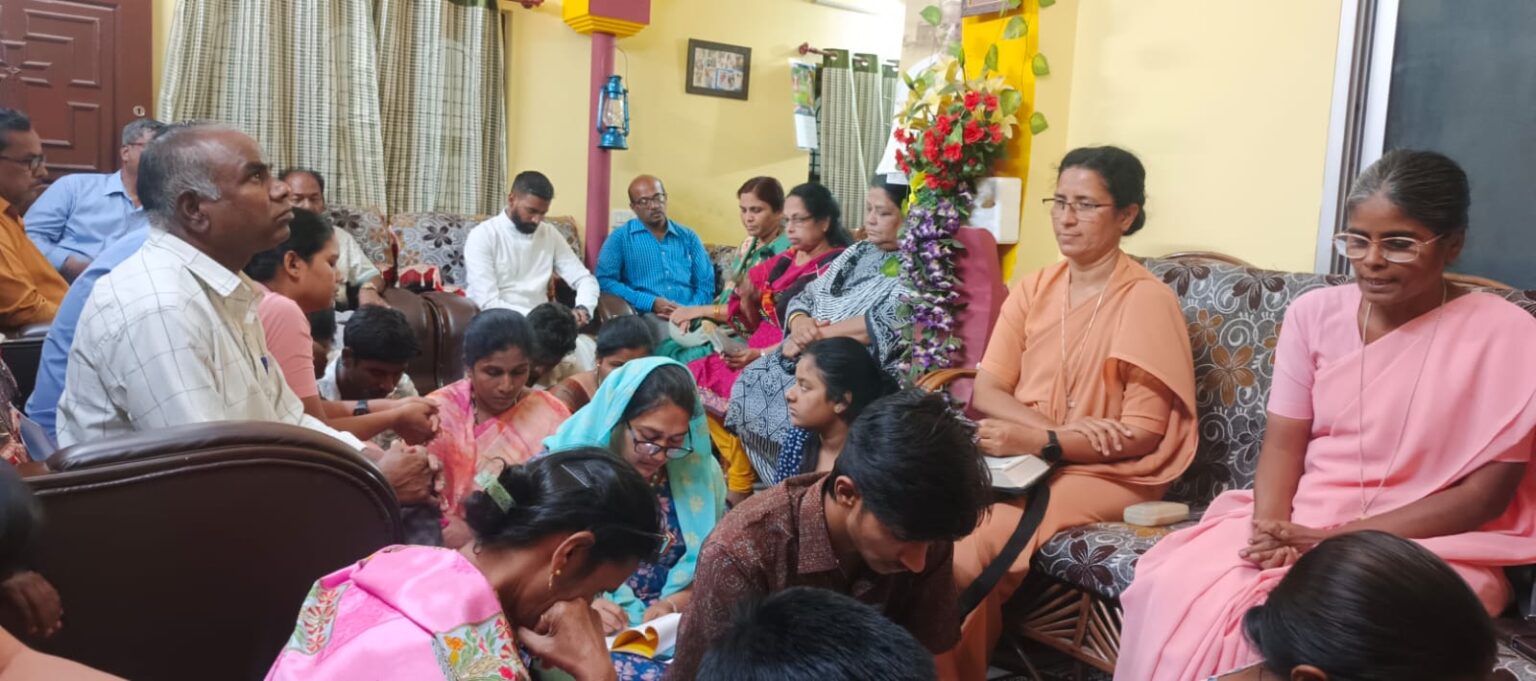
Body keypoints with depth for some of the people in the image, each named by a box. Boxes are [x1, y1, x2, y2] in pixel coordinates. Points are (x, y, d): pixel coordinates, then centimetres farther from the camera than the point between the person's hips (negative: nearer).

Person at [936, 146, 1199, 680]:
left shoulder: (1146, 300, -8)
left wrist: (1041, 442, -24)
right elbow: (985, 391, 2)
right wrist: (1058, 427, -17)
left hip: (1106, 475, -5)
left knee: (973, 546, -31)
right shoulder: (1033, 289, 9)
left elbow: (1143, 432, -12)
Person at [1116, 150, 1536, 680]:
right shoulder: (1314, 313, 4)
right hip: (1299, 521, 3)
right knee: (1175, 590, -25)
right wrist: (1271, 528, -19)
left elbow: (1485, 496, -8)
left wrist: (1336, 539, -17)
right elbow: (1283, 444, 2)